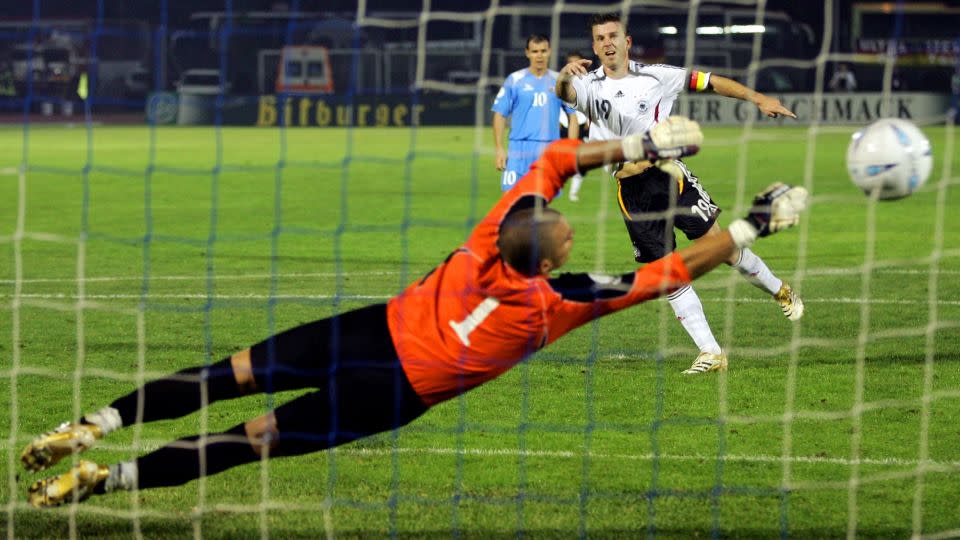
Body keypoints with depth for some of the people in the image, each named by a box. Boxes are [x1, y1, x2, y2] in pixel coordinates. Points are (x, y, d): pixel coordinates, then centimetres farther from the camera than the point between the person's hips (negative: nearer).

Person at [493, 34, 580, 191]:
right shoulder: (514, 80, 2)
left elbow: (573, 116, 10)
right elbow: (500, 115, 3)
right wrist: (499, 149, -5)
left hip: (549, 152, 2)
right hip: (520, 149, -2)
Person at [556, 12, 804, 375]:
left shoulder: (654, 76, 3)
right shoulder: (590, 86, 3)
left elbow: (708, 82, 9)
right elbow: (565, 93, -19)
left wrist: (757, 99, 4)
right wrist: (565, 76, -43)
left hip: (665, 173, -1)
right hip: (631, 191, 2)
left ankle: (780, 291, 16)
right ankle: (710, 354, 1)